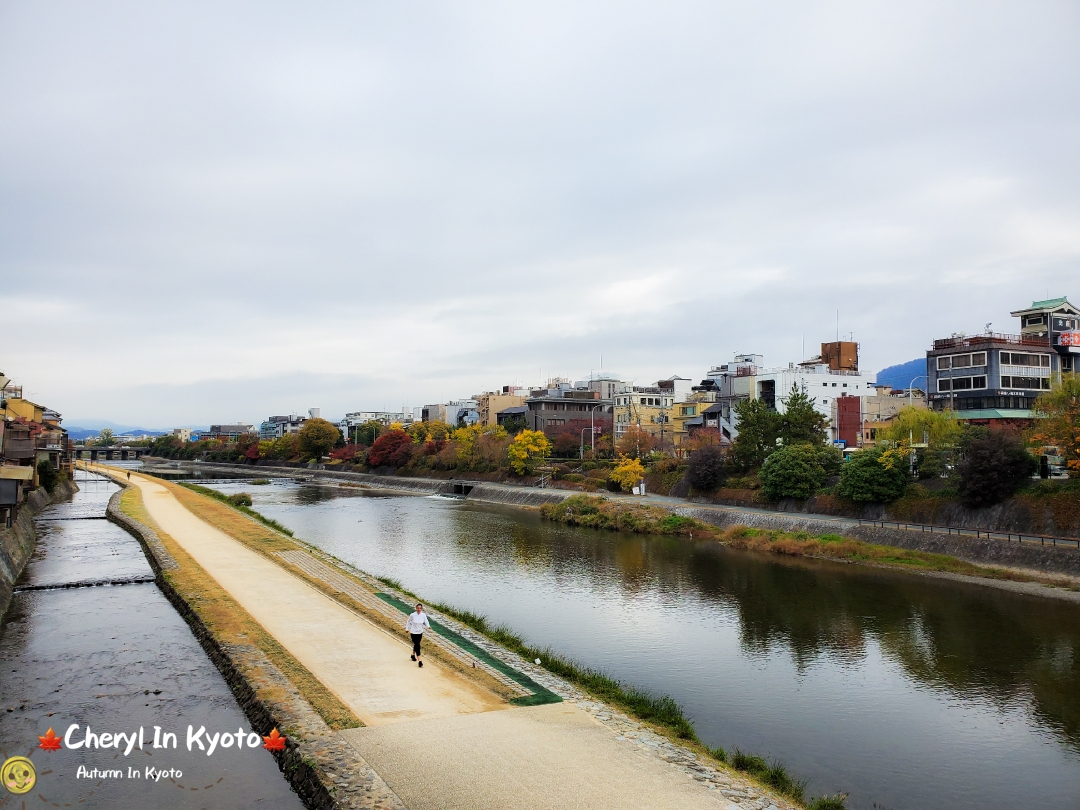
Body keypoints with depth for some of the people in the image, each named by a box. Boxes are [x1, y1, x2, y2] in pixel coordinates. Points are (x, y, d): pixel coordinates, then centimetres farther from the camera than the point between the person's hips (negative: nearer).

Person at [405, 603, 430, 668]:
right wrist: (407, 629, 7)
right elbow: (408, 621, 3)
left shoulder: (423, 615, -8)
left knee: (416, 645, 21)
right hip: (413, 632, -4)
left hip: (420, 632, 4)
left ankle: (413, 655, 48)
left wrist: (428, 627, -25)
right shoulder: (413, 615, -13)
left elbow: (426, 622, -5)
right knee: (417, 645, -12)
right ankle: (419, 661, -14)